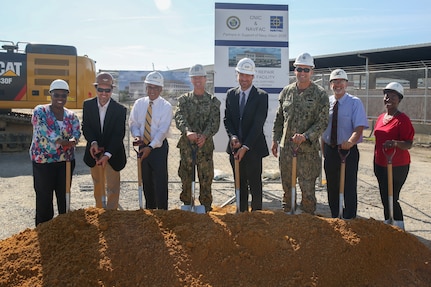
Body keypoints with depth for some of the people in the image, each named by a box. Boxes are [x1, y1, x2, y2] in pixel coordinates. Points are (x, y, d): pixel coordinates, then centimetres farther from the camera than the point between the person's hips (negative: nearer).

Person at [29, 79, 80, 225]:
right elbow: (43, 131, -20)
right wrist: (62, 141, -32)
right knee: (44, 197, 3)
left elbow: (76, 132, -7)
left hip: (66, 161, 4)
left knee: (64, 196, 13)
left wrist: (72, 140, -31)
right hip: (43, 161, -4)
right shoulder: (40, 111, -4)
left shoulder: (71, 115, 8)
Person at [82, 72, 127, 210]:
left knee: (113, 187, 2)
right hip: (94, 152, 3)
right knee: (97, 184, 20)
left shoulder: (120, 109, -14)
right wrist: (93, 143, -24)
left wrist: (107, 154, -25)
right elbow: (86, 127, -4)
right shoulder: (88, 105, -5)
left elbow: (119, 134, -16)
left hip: (112, 153, -3)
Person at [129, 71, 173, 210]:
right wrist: (137, 135, -17)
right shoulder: (139, 103, 4)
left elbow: (163, 130, -16)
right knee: (146, 181, 14)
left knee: (160, 181, -4)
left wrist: (151, 147, -26)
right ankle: (149, 209, 28)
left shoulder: (166, 106, -9)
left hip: (159, 147, -4)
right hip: (143, 146, 5)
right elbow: (133, 122, 6)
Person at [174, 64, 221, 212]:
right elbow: (179, 118, -8)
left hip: (205, 145, -1)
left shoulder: (213, 101, 7)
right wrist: (187, 131, -29)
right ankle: (186, 206, 21)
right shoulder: (184, 99, 9)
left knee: (206, 178, 1)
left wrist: (205, 135, -24)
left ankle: (206, 208, 13)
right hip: (186, 144, 1)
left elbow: (215, 122, -4)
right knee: (185, 176, 7)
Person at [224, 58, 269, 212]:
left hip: (253, 147, -4)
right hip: (235, 147, 4)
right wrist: (233, 137, -11)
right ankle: (242, 213, 26)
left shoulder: (261, 96, -8)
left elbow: (258, 124, -14)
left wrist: (245, 147, -18)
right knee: (240, 184, 14)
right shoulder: (231, 94, 7)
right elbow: (227, 119, 7)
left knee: (255, 184, 5)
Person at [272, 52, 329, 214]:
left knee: (308, 187, 3)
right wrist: (275, 140, 10)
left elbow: (322, 122, -9)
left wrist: (305, 136, -23)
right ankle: (287, 214, 33)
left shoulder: (320, 94, -5)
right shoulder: (286, 91, 7)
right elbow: (279, 118, 14)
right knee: (287, 185, 16)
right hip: (286, 147, 4)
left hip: (308, 149, -4)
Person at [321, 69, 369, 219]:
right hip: (330, 150, 4)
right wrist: (324, 150, 7)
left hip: (348, 150, -4)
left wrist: (351, 141, -37)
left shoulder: (355, 102, -7)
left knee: (349, 187, 2)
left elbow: (359, 127, -18)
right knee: (332, 187, 14)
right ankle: (334, 217, 30)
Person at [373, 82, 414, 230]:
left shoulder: (403, 119, -13)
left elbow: (409, 144, -16)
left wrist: (396, 143, -36)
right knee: (384, 197, 16)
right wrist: (375, 162, 20)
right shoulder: (380, 118, 10)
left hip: (397, 166, -7)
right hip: (380, 165, 7)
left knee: (391, 198, -7)